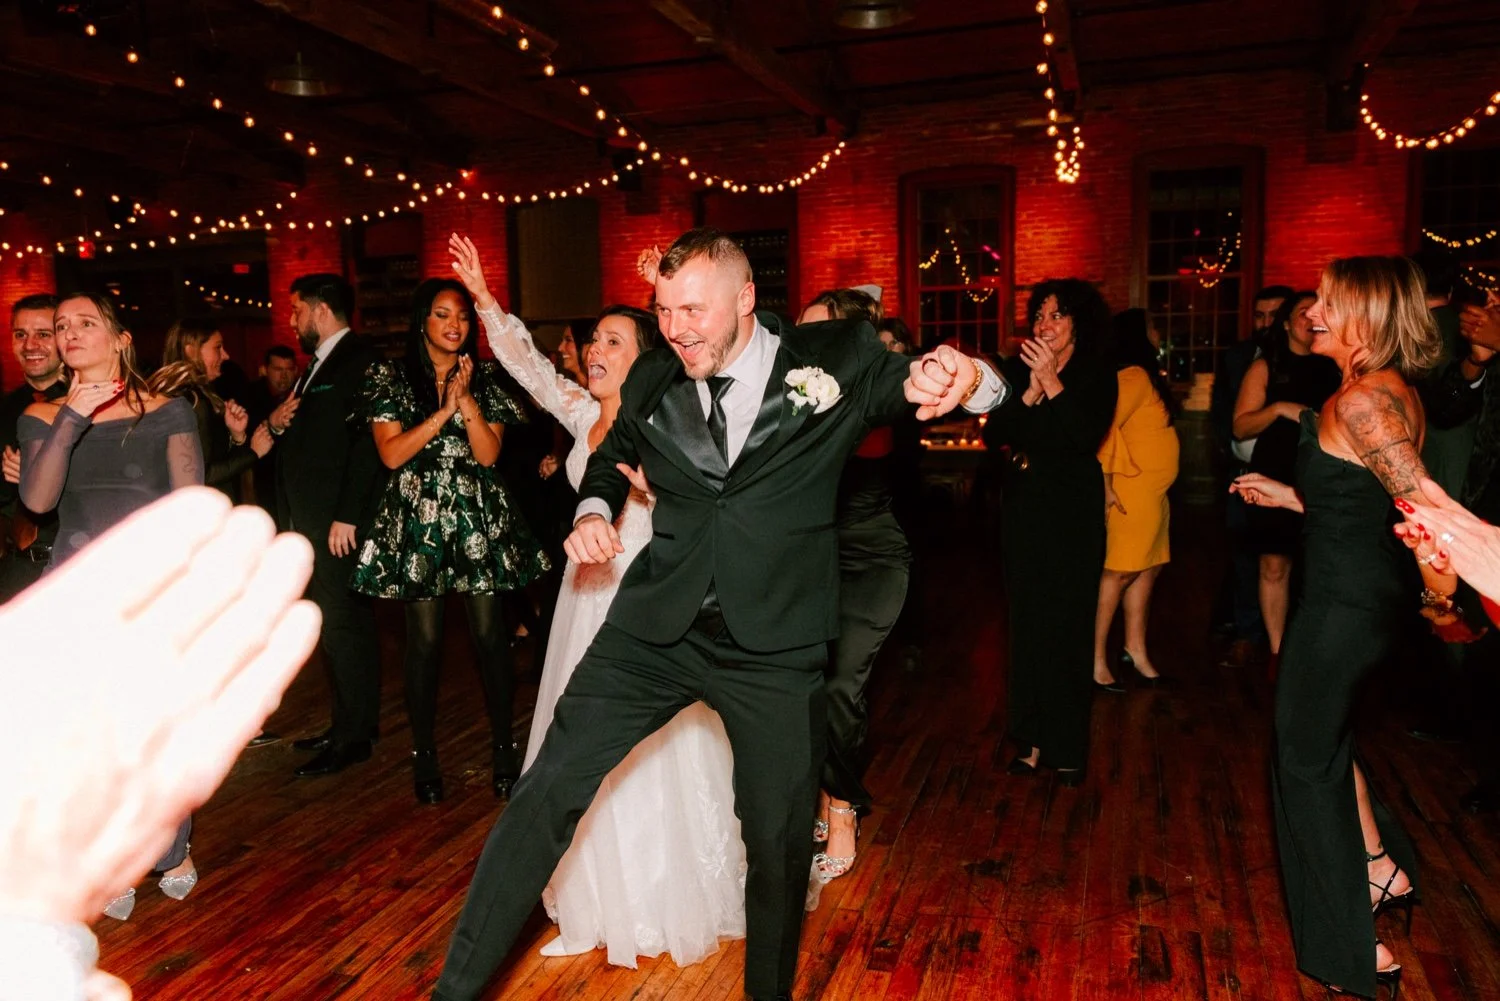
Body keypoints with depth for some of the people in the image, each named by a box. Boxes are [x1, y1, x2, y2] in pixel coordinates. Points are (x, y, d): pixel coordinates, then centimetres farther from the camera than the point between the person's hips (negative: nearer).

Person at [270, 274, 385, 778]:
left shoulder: (359, 359, -10)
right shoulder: (317, 364, 21)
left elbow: (366, 441, -19)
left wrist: (347, 516, -22)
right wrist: (275, 423, 3)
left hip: (339, 520, -9)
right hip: (310, 519, 9)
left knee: (343, 625, -4)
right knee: (335, 625, 13)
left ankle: (354, 737, 5)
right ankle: (347, 724, 21)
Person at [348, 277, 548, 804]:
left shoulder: (484, 378, 9)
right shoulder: (390, 377, 5)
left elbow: (489, 453, -1)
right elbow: (392, 453, -6)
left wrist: (466, 398, -10)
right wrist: (445, 410, -10)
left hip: (480, 519, 1)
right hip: (417, 519, -1)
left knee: (490, 633, 0)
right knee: (424, 639, 2)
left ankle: (503, 746, 12)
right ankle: (424, 752, 17)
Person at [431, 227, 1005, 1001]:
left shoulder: (838, 361, -3)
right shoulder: (652, 379, 6)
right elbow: (612, 453, 24)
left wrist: (954, 378, -28)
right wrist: (594, 510, 3)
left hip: (775, 648, -1)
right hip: (655, 626, 2)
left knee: (779, 839, 11)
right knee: (548, 791, -5)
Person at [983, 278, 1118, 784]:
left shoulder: (1097, 373, -2)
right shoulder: (1018, 369, 5)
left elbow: (1088, 436, -18)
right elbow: (994, 435, -5)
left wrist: (1051, 381, -21)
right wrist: (1031, 389, -16)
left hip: (1074, 511, -3)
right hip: (1024, 506, 3)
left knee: (1068, 624, -2)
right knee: (1028, 620, 4)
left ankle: (1067, 744, 10)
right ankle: (1033, 738, 14)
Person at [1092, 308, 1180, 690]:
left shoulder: (1147, 376, 17)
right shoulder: (1134, 376, -14)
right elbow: (1104, 429, -23)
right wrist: (1107, 487, -23)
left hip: (1153, 490, 9)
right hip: (1133, 490, -9)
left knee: (1146, 570, 10)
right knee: (1119, 572, -6)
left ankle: (1135, 648, 18)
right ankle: (1095, 657, -1)